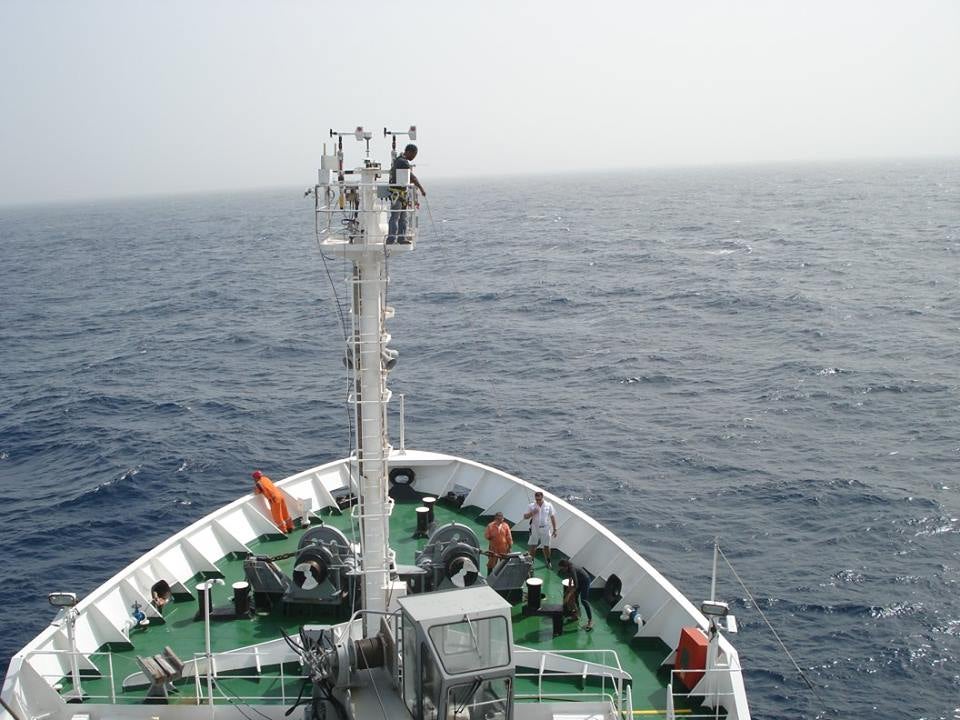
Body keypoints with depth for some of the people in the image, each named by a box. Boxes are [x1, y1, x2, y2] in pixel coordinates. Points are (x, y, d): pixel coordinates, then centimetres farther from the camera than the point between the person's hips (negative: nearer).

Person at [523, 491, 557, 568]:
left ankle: (548, 562, 28)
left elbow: (552, 517, 1)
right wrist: (532, 513, -21)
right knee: (532, 547, 3)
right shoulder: (531, 506, -4)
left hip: (545, 529, 0)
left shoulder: (549, 505, -4)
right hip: (535, 529, 0)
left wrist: (555, 530, 0)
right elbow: (525, 517, -2)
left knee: (546, 547, 9)